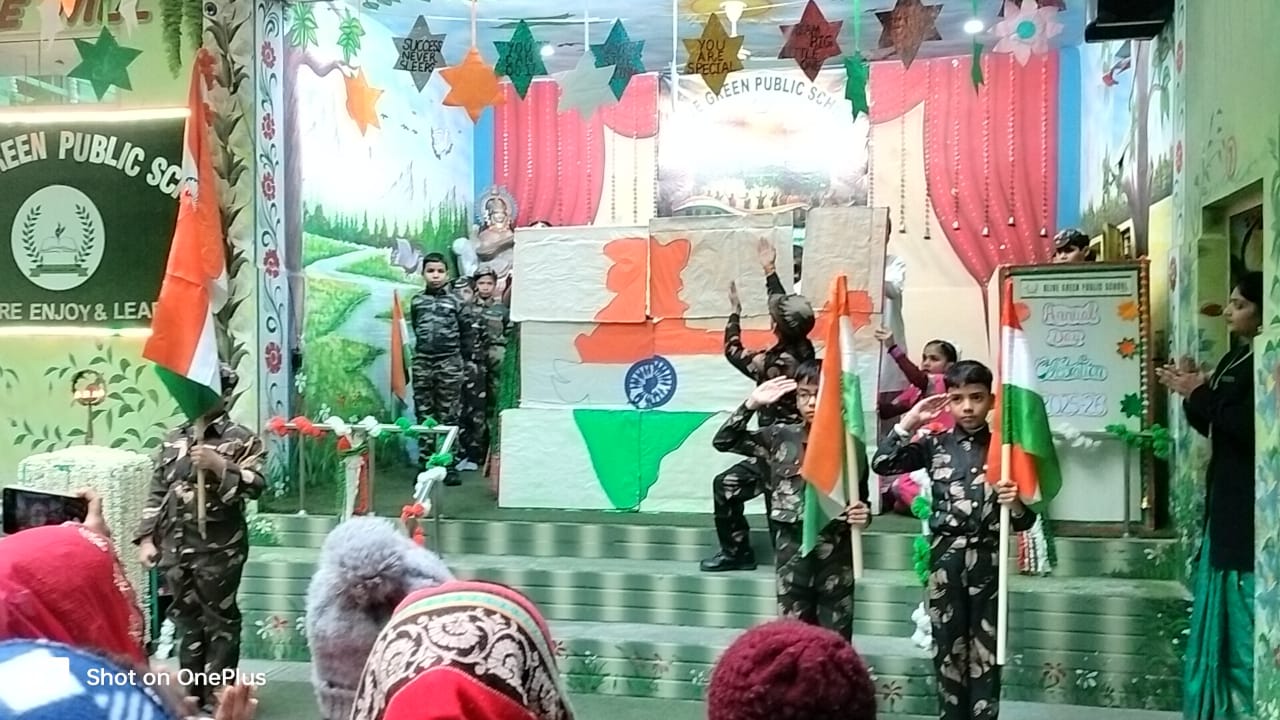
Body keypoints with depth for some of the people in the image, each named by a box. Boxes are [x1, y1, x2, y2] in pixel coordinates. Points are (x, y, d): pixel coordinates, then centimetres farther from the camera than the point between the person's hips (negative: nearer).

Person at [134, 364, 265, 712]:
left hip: (219, 549, -5)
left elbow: (256, 486, -14)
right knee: (185, 618, 14)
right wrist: (146, 538, 8)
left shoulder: (241, 439, -4)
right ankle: (190, 689, 26)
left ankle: (217, 693, 13)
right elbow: (157, 492, 13)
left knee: (220, 619, 3)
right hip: (175, 547, 5)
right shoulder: (174, 439, 12)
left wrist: (220, 466, -24)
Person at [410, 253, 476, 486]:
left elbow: (467, 334, 5)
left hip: (450, 363, -2)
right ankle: (425, 464, 12)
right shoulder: (416, 302, 9)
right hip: (422, 362, 2)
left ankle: (450, 465, 4)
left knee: (450, 416, 0)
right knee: (424, 415, 6)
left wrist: (467, 361, 3)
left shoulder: (456, 302, 2)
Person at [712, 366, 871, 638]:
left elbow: (861, 499, 9)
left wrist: (863, 515, -14)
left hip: (836, 554, 0)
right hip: (792, 552, 1)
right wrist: (752, 404, -10)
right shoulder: (781, 436, 2)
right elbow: (723, 442, -1)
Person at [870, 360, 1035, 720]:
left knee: (985, 652, 6)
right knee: (948, 649, 9)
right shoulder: (935, 444, 3)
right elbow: (882, 463, -6)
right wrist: (910, 421, -8)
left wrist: (1015, 503, -22)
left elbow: (1025, 521, 1)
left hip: (987, 558, -1)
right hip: (945, 557, 1)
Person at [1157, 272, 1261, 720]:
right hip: (1226, 499, 10)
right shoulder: (1235, 358, 14)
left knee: (1248, 610, -4)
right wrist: (1192, 392, 2)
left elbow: (1249, 426, -23)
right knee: (1224, 609, 15)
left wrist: (1202, 394, -15)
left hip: (1250, 503, -9)